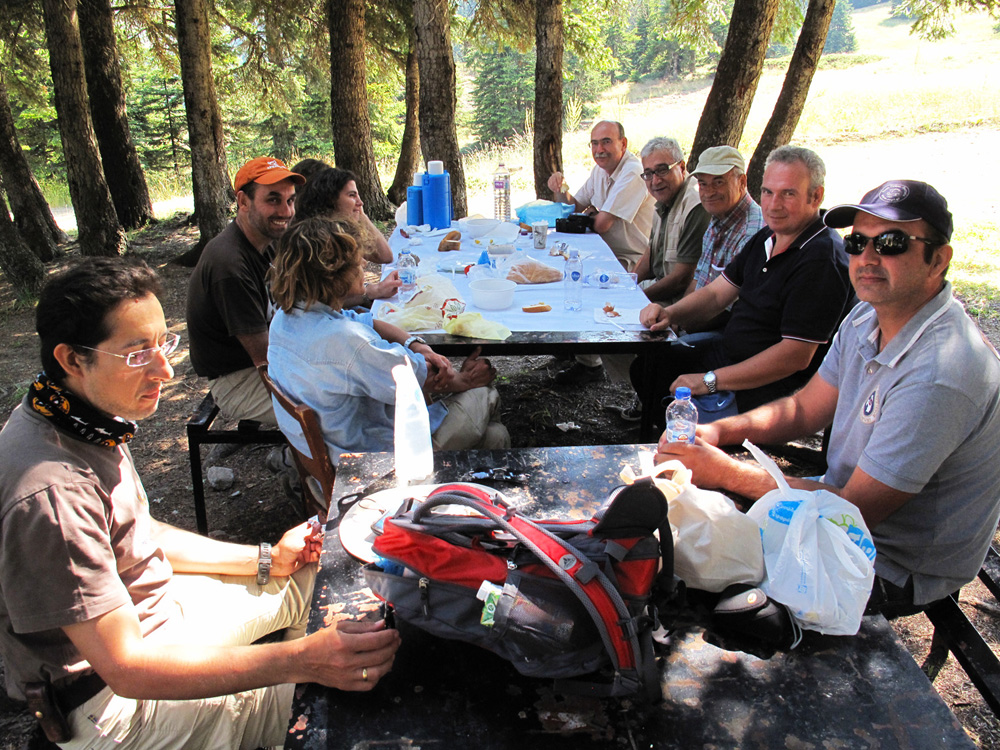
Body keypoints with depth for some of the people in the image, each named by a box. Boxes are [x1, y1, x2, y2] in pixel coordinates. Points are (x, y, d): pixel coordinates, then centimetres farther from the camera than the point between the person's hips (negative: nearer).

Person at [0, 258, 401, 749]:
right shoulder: (49, 492, -35)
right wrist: (299, 661, -39)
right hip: (107, 695, -9)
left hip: (146, 607, 9)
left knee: (320, 579, 14)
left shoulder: (88, 414, -5)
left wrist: (266, 560, 1)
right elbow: (124, 668, -33)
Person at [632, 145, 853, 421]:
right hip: (725, 352, 9)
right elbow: (716, 293, 12)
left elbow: (796, 356, -26)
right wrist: (670, 314, -9)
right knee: (645, 366, 14)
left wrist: (710, 381, -26)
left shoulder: (822, 261, -22)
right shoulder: (768, 238, 7)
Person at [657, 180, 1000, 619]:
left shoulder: (939, 375, -31)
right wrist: (717, 432, -11)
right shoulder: (869, 317, -2)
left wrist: (726, 472, -26)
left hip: (897, 571, -8)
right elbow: (804, 409, 6)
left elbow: (854, 511, -29)